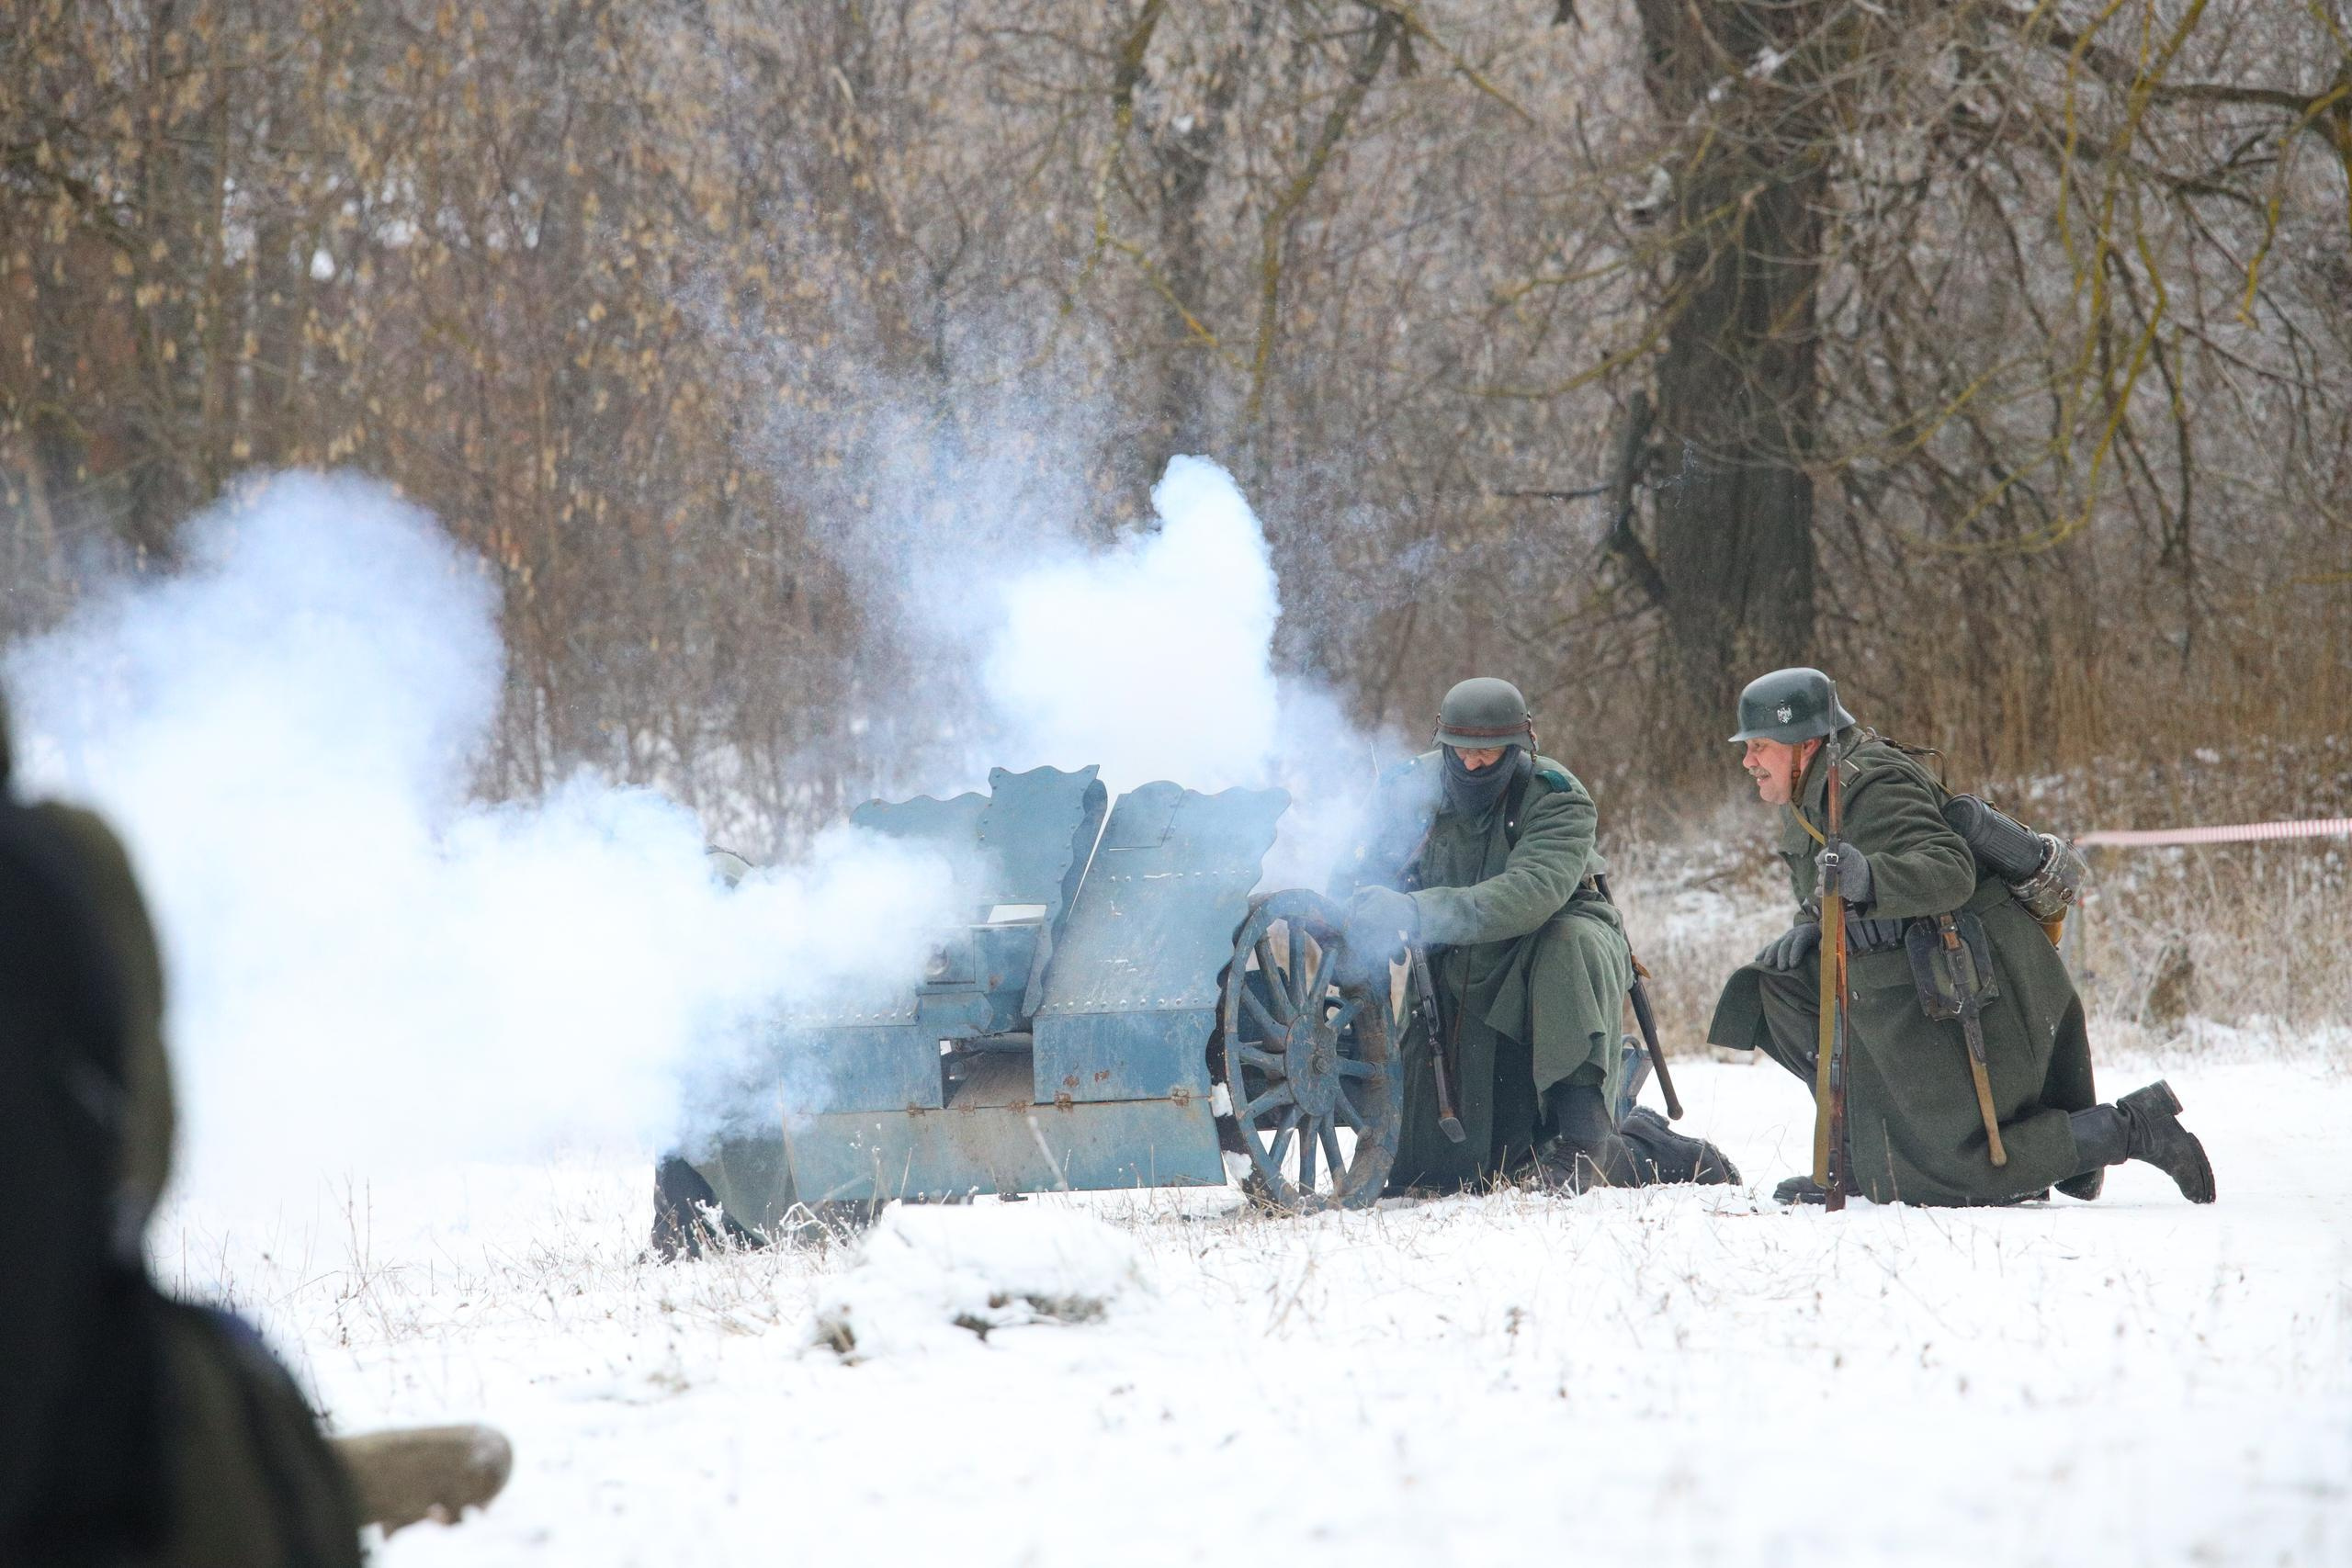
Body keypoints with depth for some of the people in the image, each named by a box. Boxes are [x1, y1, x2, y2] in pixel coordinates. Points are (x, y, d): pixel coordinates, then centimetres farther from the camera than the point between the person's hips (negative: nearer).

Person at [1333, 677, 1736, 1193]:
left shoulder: (1557, 798, -20)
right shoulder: (1411, 788, -6)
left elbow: (1530, 894, -37)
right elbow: (1358, 875, -6)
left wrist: (1417, 913, -49)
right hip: (1462, 984, 4)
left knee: (1571, 941, -41)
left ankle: (1581, 1134, -38)